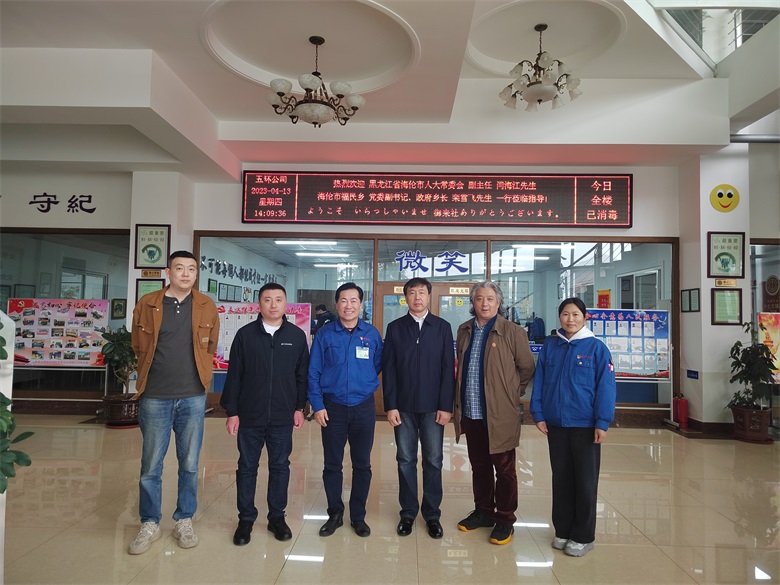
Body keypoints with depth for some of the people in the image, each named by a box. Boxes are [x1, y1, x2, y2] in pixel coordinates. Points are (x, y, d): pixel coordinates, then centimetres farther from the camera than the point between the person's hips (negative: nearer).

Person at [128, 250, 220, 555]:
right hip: (155, 397, 0)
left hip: (193, 397, 1)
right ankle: (149, 524, 27)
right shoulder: (147, 304, -1)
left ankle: (184, 521, 27)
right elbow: (139, 346, 10)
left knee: (189, 464, 10)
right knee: (151, 466, 9)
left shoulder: (207, 306, 2)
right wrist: (155, 373, 11)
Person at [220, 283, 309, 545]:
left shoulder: (297, 336, 1)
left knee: (280, 467, 11)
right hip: (249, 416, 0)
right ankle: (246, 519, 26)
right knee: (247, 467, 10)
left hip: (283, 417, 1)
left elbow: (302, 375, 5)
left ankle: (277, 517, 27)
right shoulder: (245, 334, -1)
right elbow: (234, 375, 0)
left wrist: (299, 407, 3)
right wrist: (231, 411, -2)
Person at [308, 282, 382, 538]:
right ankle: (335, 514, 28)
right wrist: (317, 405, -6)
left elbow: (380, 366, 9)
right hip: (332, 408, 0)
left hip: (364, 408, 1)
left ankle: (358, 516, 27)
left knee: (362, 464, 10)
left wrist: (366, 384, -2)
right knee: (332, 464, 10)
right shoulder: (325, 334, -2)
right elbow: (313, 373, -2)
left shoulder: (372, 334, -1)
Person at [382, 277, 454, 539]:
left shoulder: (442, 327, 3)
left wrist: (446, 406, -6)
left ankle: (432, 514, 22)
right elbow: (388, 369, 1)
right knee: (406, 460, 8)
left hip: (433, 407, 0)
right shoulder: (395, 328, 4)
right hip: (403, 407, 1)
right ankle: (408, 513, 23)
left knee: (433, 461, 7)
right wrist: (390, 406, -5)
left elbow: (448, 369, 0)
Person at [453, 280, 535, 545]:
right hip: (470, 412, 5)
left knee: (504, 469, 7)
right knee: (479, 467, 17)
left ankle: (505, 519, 23)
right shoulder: (464, 331, 8)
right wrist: (459, 399, 12)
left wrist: (511, 393, 2)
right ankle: (483, 512, 33)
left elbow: (527, 368, -2)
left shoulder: (512, 331, -8)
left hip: (500, 414, -5)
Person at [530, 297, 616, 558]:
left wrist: (602, 422, -13)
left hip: (585, 425, -3)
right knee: (561, 478, 14)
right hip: (555, 424, 3)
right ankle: (562, 530, 29)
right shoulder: (550, 346, 3)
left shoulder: (596, 347, -6)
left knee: (585, 481, 7)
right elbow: (539, 381, 4)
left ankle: (583, 536, 23)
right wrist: (538, 414, -1)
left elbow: (605, 387, -9)